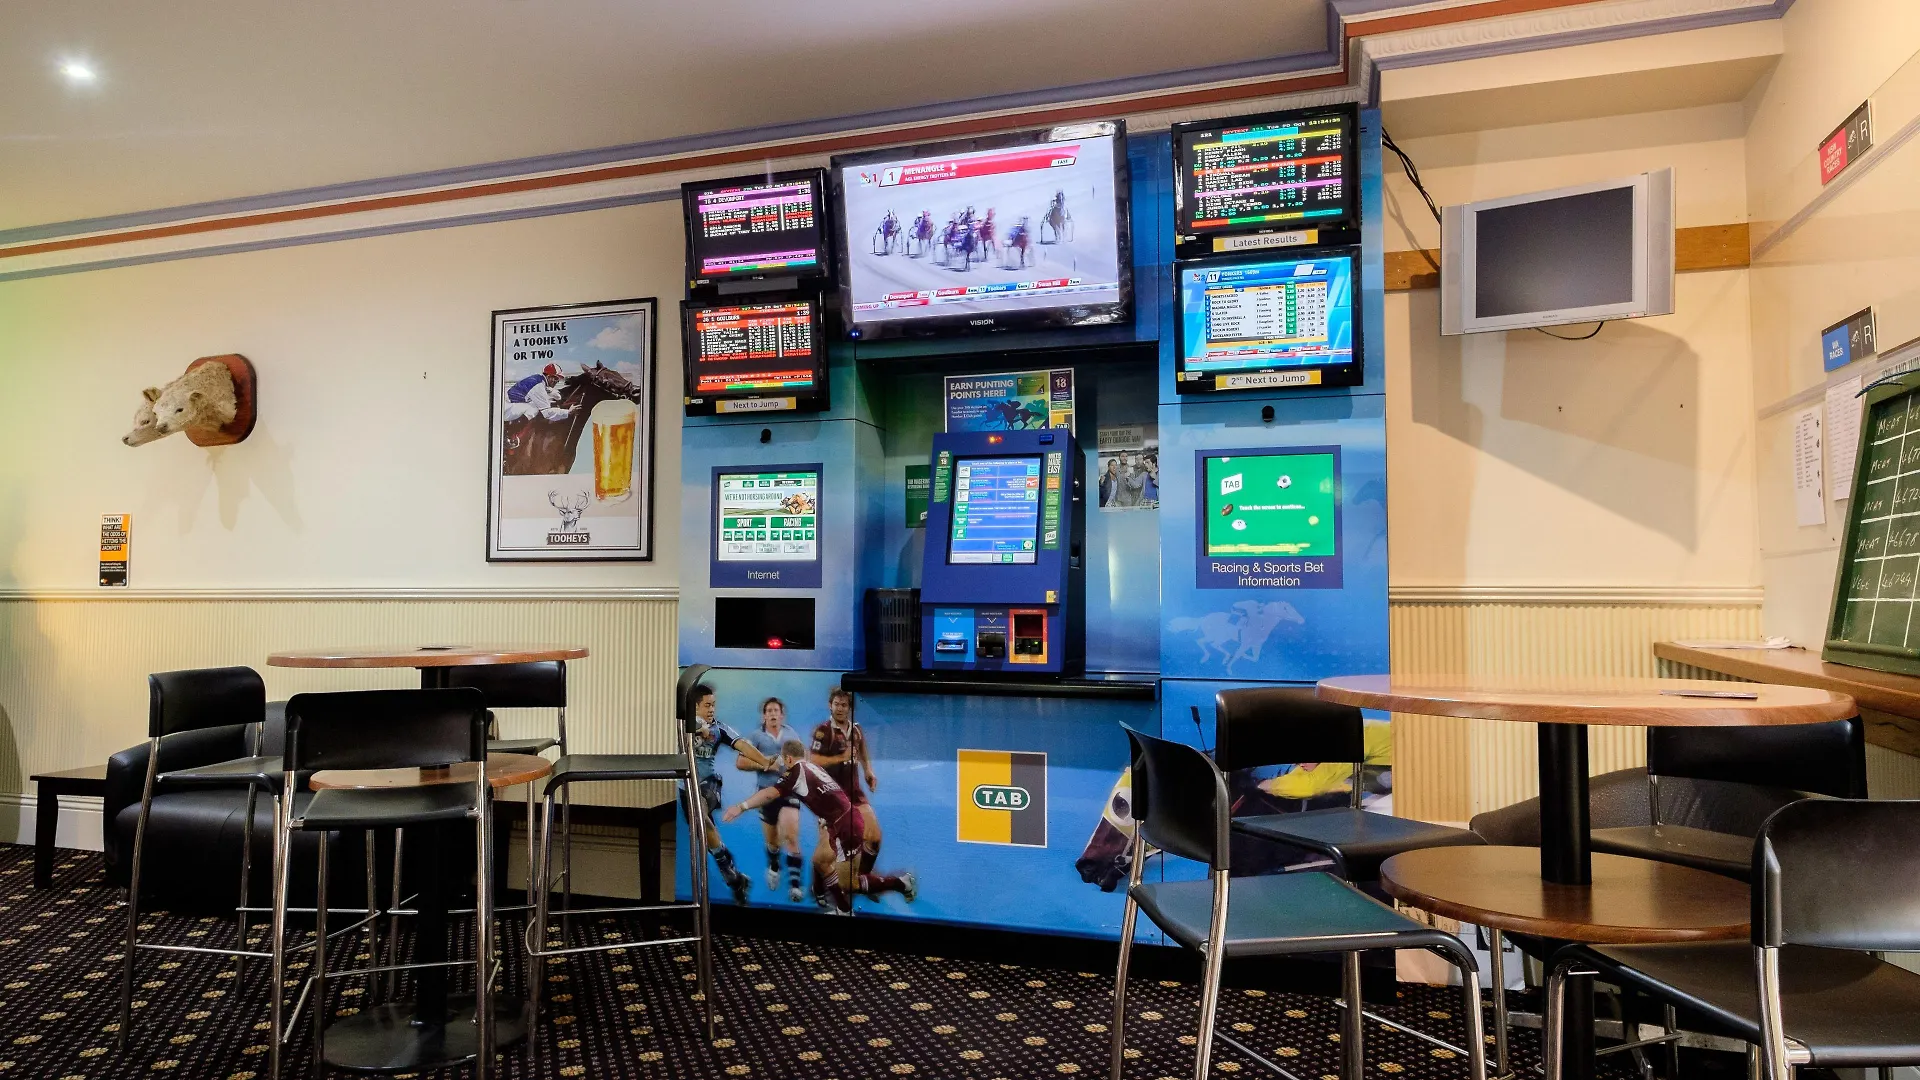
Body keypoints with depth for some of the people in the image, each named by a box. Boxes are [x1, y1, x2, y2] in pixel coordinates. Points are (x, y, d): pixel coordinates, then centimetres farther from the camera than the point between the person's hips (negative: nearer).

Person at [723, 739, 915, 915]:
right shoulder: (812, 767, 17)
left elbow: (772, 793, -21)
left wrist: (741, 806, -25)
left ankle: (901, 883, 5)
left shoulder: (797, 771, -8)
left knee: (846, 884, -3)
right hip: (845, 821, 9)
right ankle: (844, 910, 25)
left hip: (846, 825, -9)